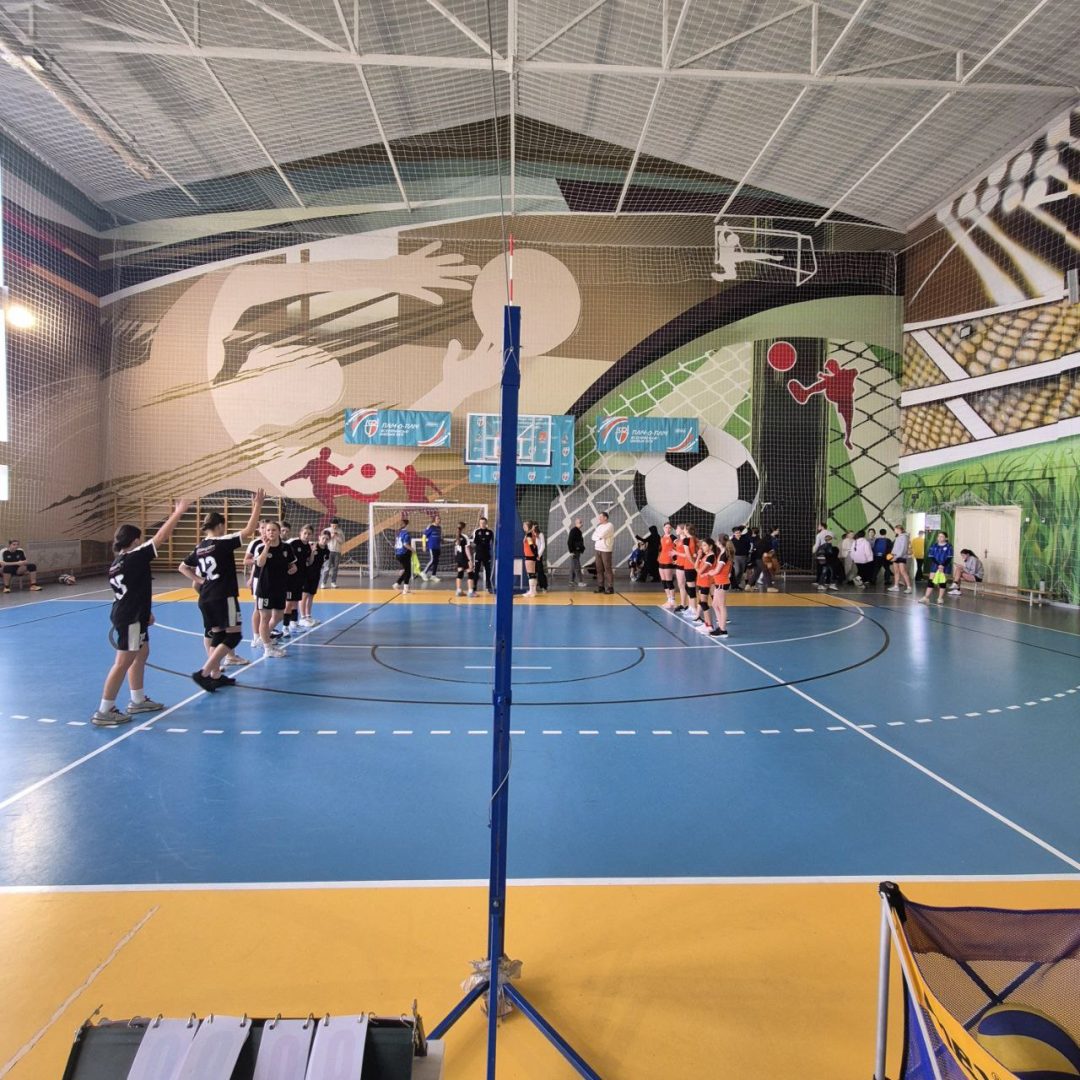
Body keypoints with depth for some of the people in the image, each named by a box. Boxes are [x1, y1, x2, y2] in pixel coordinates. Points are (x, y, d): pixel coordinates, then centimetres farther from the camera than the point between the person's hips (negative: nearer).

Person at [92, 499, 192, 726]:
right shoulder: (134, 557, -18)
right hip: (131, 619, -10)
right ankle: (103, 712, 1)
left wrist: (145, 612, 27)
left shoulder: (118, 562, 10)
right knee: (123, 663, -5)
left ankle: (138, 701, 30)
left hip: (128, 616, 10)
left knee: (141, 653, 20)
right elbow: (160, 537, -17)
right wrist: (178, 512, -10)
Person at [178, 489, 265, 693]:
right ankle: (204, 673, -9)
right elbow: (249, 531, -17)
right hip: (224, 597, -8)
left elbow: (182, 567, 18)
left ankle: (215, 675, 19)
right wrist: (258, 505, -14)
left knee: (215, 635, 17)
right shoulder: (222, 542, -13)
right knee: (233, 635, -1)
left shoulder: (199, 548, 8)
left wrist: (198, 580, 13)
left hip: (205, 599, 8)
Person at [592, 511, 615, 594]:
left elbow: (601, 535, -18)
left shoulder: (610, 526, -7)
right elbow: (593, 537, 13)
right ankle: (600, 586, 12)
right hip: (598, 549, 7)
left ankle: (610, 588, -6)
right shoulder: (599, 526, 16)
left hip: (606, 550, -7)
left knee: (608, 569, -7)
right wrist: (599, 537, -6)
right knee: (599, 569, 6)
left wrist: (595, 532, 2)